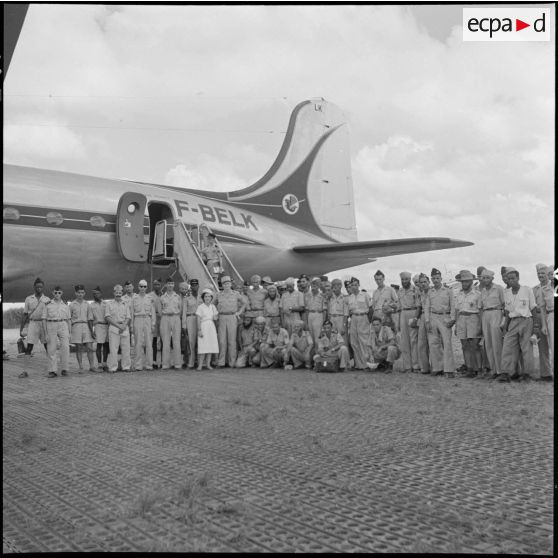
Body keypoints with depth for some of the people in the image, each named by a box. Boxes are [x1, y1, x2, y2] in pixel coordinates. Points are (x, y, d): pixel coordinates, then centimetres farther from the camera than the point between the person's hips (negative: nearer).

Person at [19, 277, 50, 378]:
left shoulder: (47, 300, 8)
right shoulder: (28, 299, 8)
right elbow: (25, 315, 9)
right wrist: (21, 329, 5)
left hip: (44, 324, 0)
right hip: (33, 323, 0)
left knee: (48, 347, 0)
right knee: (29, 348, -5)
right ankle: (25, 371, -4)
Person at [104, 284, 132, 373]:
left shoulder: (126, 304, 17)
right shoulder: (109, 304, 10)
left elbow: (128, 317, 10)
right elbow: (107, 317, 1)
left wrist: (124, 326, -9)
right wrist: (118, 325, -9)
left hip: (124, 328, 2)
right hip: (113, 328, -2)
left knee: (126, 349, 0)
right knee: (113, 349, -7)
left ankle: (126, 367, 5)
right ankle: (112, 368, -4)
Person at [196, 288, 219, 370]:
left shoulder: (213, 307, 11)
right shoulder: (200, 307, -3)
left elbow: (216, 317, 16)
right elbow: (198, 320, -6)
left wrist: (215, 317, -6)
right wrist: (199, 330, -12)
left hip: (211, 327, 5)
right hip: (203, 327, -5)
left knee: (211, 346, 1)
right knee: (203, 346, -10)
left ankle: (208, 364, 7)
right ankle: (200, 365, -6)